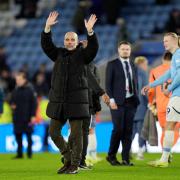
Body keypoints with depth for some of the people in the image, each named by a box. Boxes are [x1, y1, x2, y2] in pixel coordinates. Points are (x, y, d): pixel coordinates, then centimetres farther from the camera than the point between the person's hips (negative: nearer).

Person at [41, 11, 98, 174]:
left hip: (76, 99, -4)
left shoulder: (82, 55, 2)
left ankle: (75, 165, 4)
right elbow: (46, 45, 1)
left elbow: (93, 48, -15)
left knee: (76, 133, -4)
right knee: (54, 132, 5)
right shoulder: (58, 54, 12)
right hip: (58, 99, 4)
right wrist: (48, 27, -12)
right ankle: (68, 158, 22)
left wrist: (90, 31, -28)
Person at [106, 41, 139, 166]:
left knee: (128, 130, 0)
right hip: (118, 101, -5)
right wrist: (111, 99, -13)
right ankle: (111, 155, 4)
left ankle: (126, 159, 2)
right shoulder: (112, 64, 2)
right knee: (118, 129, -11)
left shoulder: (133, 66, 17)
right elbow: (108, 83, -4)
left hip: (131, 101, 5)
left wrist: (136, 99, 11)